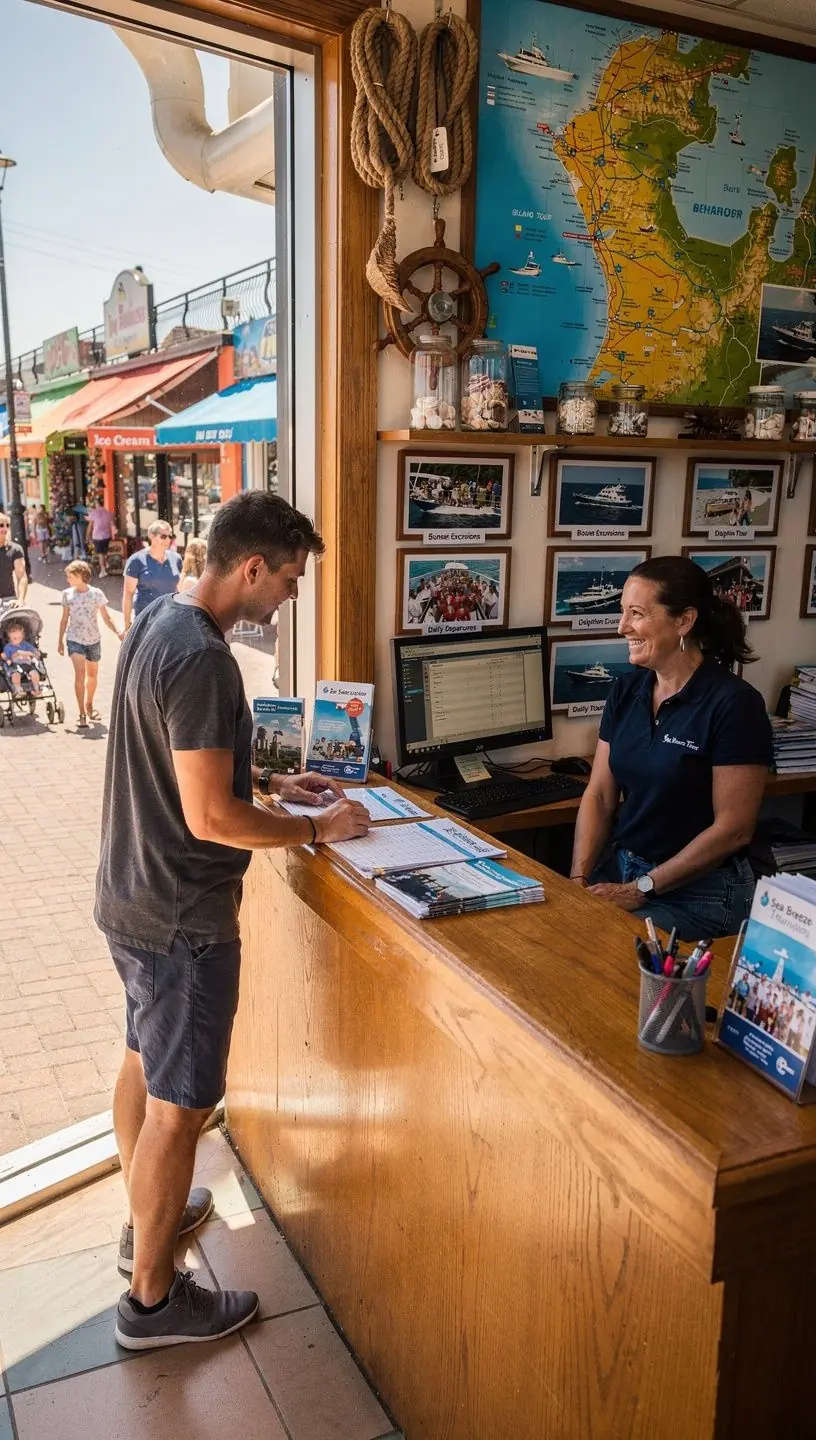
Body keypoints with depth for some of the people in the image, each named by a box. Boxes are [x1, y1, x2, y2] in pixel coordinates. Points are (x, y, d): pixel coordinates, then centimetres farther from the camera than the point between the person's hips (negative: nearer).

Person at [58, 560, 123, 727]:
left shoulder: (96, 593, -7)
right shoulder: (67, 594, -2)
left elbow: (106, 617, -4)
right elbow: (64, 619, 7)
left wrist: (117, 632, -19)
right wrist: (60, 640, 9)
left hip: (93, 640, 1)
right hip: (75, 640, -1)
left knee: (93, 674, 15)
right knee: (80, 674, -14)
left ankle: (89, 705, 39)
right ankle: (82, 714, -11)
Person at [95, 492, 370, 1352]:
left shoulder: (159, 620, 4)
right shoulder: (200, 658, -27)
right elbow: (210, 817, -26)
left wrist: (270, 782, 11)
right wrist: (317, 829, -13)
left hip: (132, 895, 10)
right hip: (180, 916, -10)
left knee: (144, 1062, 24)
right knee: (179, 1103, 5)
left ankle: (147, 1218, 45)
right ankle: (152, 1299, 22)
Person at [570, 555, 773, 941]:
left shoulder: (733, 703, -15)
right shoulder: (626, 691, 5)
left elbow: (733, 830, -15)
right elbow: (599, 796, 6)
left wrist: (641, 889, -14)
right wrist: (579, 879, -8)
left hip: (698, 893, -6)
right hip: (620, 869, 6)